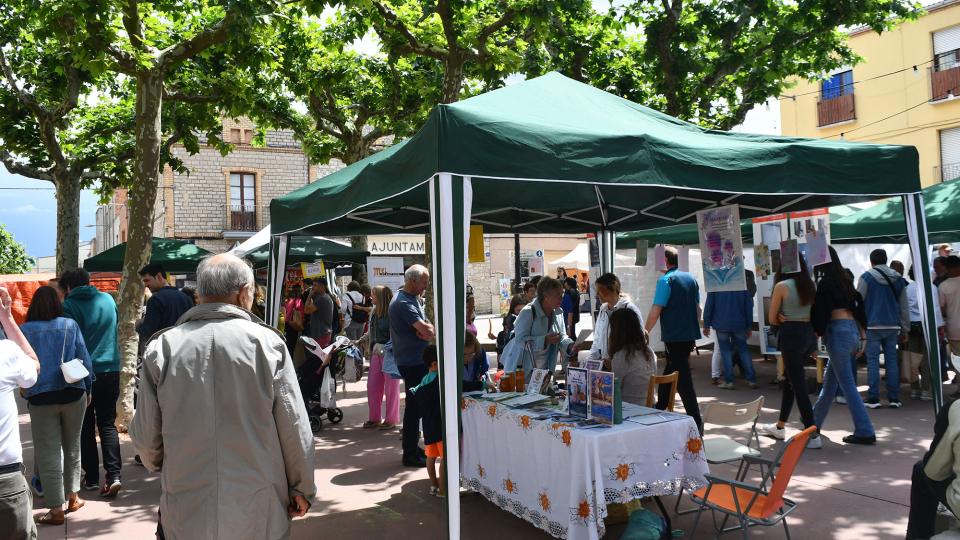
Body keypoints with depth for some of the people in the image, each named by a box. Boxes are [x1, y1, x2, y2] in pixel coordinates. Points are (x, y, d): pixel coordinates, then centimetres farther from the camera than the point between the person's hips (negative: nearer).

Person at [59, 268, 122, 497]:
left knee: (86, 427, 10)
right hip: (110, 370, 3)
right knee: (108, 424, 8)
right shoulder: (108, 300, 4)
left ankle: (91, 477, 15)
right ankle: (113, 475, -5)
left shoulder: (69, 305, -8)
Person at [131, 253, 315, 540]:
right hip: (258, 515, -1)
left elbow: (145, 435, 0)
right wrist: (302, 487, 5)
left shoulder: (162, 347, -5)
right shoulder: (267, 342, -10)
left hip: (186, 517, 1)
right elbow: (294, 428, -9)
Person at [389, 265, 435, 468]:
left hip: (418, 361, 10)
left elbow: (427, 328, 13)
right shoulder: (403, 303, -19)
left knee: (416, 405, 16)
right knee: (414, 406, -3)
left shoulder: (413, 299, 14)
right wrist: (432, 331, -3)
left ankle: (413, 448, 27)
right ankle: (410, 454, 5)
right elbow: (426, 329, -25)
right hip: (413, 362, -10)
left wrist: (427, 331, -11)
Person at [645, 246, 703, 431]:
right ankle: (660, 409, 33)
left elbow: (656, 311, -16)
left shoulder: (665, 280, -13)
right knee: (669, 373, 20)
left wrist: (645, 332, -6)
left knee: (682, 378, -4)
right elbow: (698, 308, 16)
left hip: (675, 337, -8)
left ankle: (696, 422, -4)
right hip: (690, 335, 8)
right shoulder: (691, 279, 10)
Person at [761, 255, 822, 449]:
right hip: (810, 333, 7)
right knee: (788, 379, 19)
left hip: (792, 335, -7)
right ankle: (780, 427, 29)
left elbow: (772, 319, -5)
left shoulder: (782, 286, -9)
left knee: (798, 385, -2)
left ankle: (813, 435, -4)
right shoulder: (810, 285, 9)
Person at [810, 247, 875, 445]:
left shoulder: (825, 282, -9)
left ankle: (865, 432, -2)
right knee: (830, 379, 18)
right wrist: (863, 335, 17)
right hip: (853, 330, 9)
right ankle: (815, 422, 30)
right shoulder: (845, 280, 14)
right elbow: (858, 306, 15)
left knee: (847, 384, -3)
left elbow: (820, 312, -11)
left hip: (838, 331, -8)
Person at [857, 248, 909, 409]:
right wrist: (905, 329, 16)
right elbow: (904, 306, 12)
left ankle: (873, 398, -2)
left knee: (873, 361, 0)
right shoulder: (898, 279, 10)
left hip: (872, 326, -4)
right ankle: (894, 398, 10)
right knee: (892, 360, 9)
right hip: (893, 326, 4)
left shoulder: (867, 277, -5)